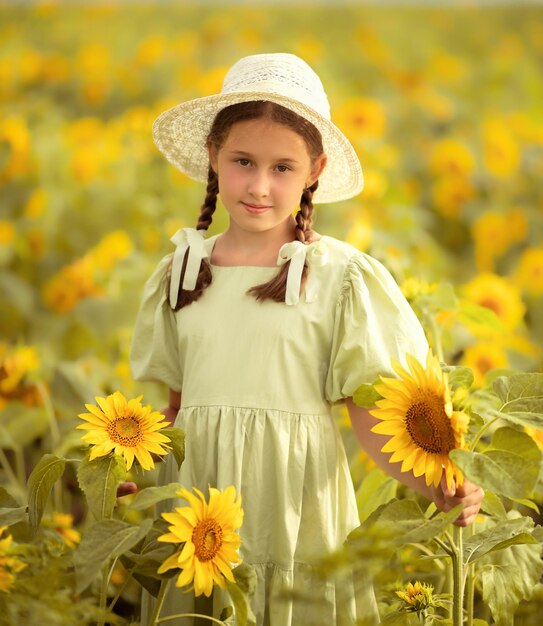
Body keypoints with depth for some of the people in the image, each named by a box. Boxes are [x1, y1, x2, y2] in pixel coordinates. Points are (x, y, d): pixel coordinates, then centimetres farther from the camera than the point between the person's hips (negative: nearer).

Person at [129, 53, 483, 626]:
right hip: (196, 489, 3)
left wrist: (436, 486, -20)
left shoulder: (340, 276, -4)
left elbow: (372, 419, -4)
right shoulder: (181, 273, 8)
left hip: (296, 500, -3)